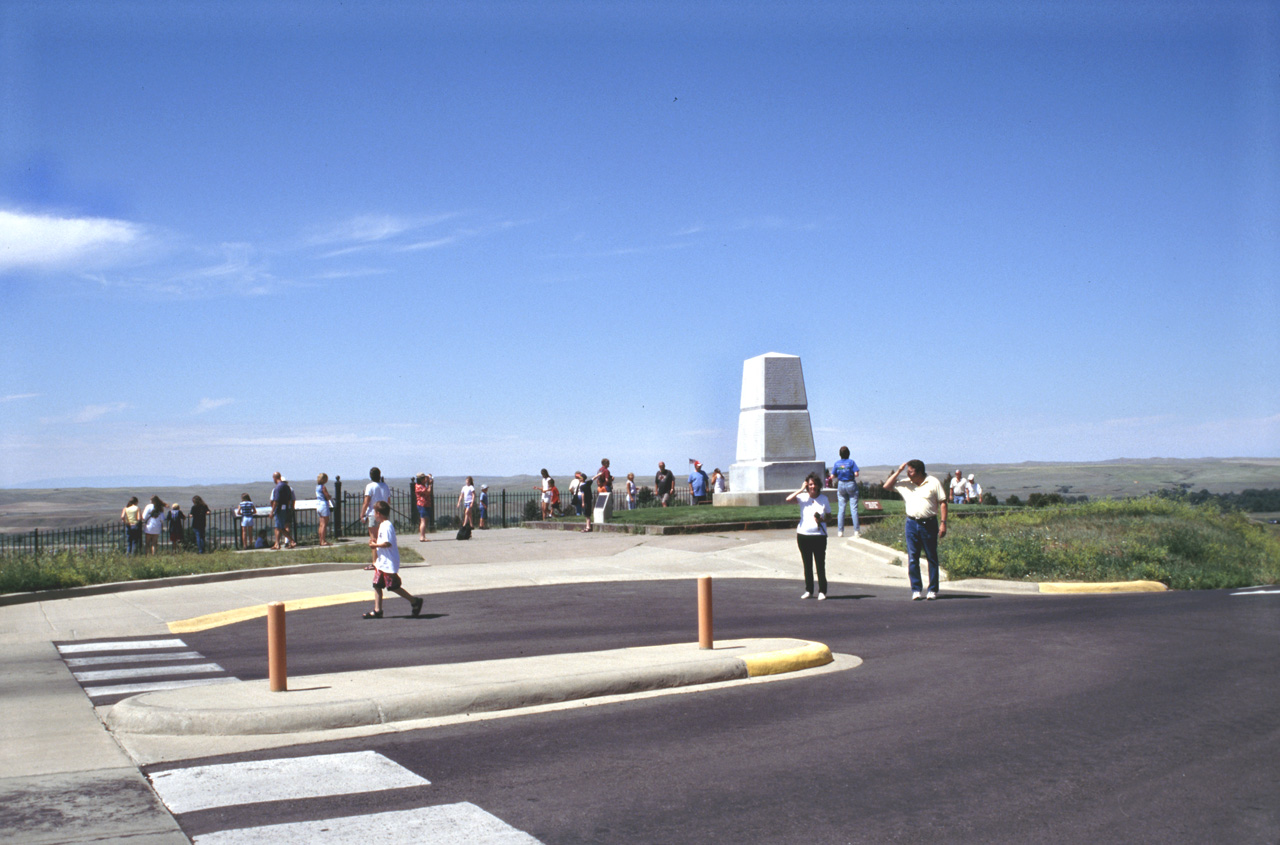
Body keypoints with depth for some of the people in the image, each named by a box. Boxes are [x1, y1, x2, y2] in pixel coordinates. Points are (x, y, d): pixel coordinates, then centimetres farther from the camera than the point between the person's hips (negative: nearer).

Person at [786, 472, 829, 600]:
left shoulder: (824, 498, 4)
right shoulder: (802, 497, 0)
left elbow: (828, 517, 11)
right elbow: (788, 499, -18)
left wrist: (822, 520, -11)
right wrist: (801, 489, -12)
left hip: (819, 536, -1)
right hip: (803, 535, 1)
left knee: (820, 565, -3)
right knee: (807, 565, 9)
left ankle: (822, 591, 5)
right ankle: (808, 590, 20)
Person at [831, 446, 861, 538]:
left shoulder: (836, 463, 0)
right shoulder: (851, 462, -7)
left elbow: (833, 476, -1)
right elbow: (856, 474, -13)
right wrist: (851, 474, 8)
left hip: (841, 485, 3)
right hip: (851, 484, -3)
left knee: (841, 509, 6)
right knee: (854, 508, -1)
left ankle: (840, 531, 4)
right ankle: (856, 531, -2)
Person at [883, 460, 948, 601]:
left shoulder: (934, 482, 0)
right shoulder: (905, 484, 9)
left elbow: (943, 503, 0)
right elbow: (886, 486, 10)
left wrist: (943, 523, -7)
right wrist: (898, 471, 3)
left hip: (929, 524, -3)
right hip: (912, 524, 3)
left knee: (932, 558, 4)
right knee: (912, 559, 0)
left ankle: (933, 590, 10)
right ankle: (915, 590, 7)